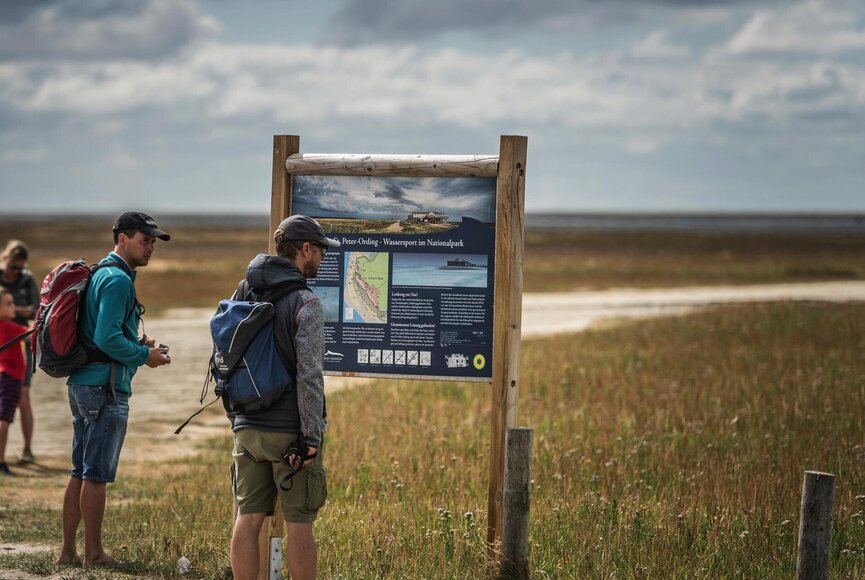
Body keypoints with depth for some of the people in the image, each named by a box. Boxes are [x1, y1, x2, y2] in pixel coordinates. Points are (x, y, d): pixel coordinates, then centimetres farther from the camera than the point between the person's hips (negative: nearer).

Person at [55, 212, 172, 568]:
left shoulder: (100, 274, 17)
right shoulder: (118, 280, -14)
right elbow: (107, 338, -23)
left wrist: (136, 344, 14)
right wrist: (144, 356, -10)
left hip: (81, 383, 10)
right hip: (105, 386, -10)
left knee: (81, 471, 13)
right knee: (97, 473, -3)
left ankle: (68, 551, 17)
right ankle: (93, 554, 4)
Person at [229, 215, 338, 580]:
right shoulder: (305, 304, -12)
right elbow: (309, 375, -18)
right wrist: (312, 438, -15)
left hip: (248, 428, 6)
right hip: (290, 433, -6)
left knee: (248, 518, 6)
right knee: (298, 522, 1)